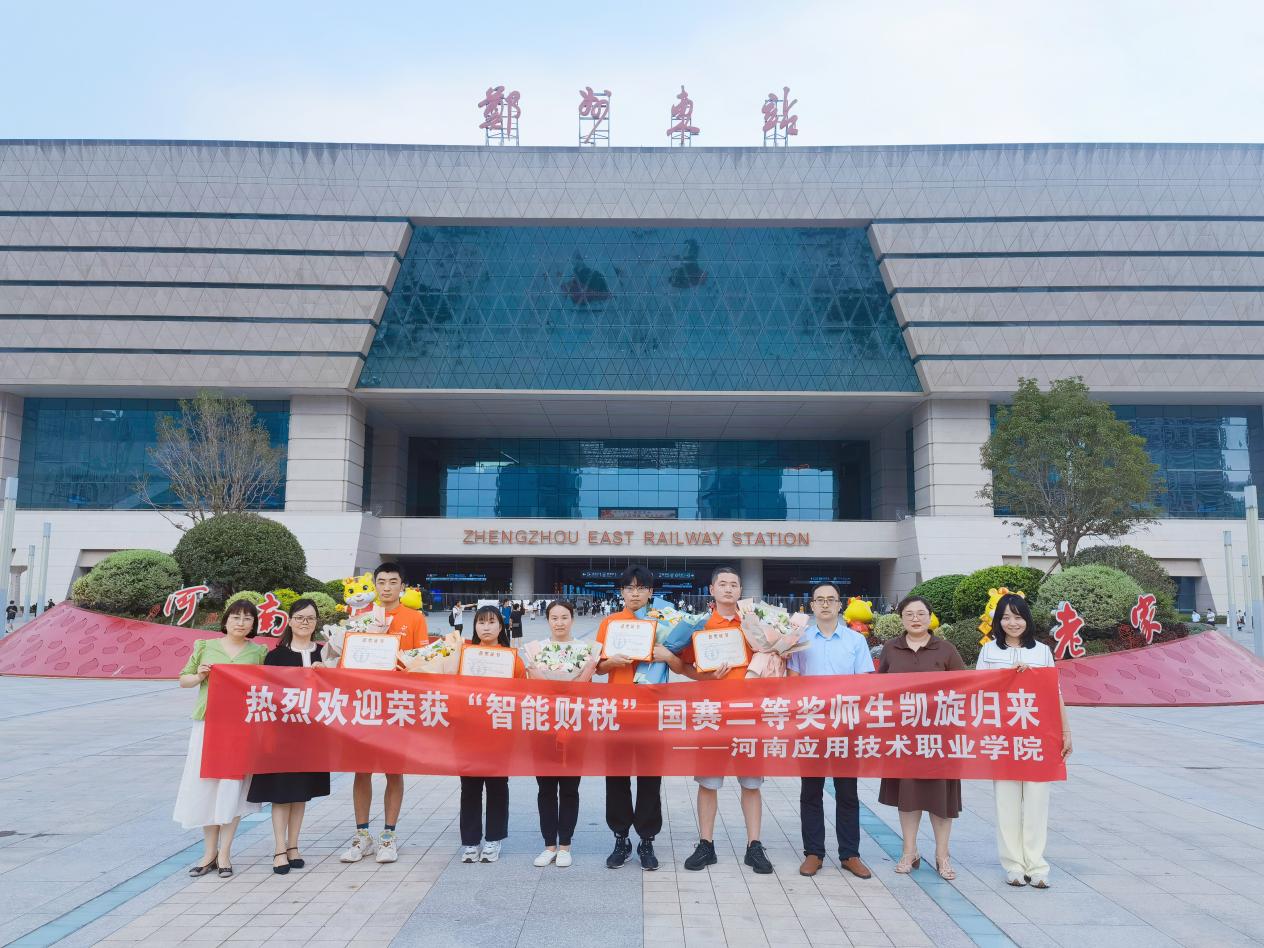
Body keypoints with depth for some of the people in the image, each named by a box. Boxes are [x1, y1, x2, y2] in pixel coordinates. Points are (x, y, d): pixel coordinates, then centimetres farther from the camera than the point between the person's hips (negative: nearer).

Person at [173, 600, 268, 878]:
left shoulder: (259, 652, 6)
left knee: (232, 786, -1)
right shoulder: (205, 646, 6)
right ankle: (209, 851, 17)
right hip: (207, 722, 1)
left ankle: (224, 853, 10)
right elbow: (183, 680, 13)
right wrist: (199, 676, -7)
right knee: (205, 784, 3)